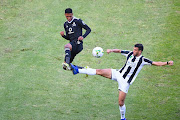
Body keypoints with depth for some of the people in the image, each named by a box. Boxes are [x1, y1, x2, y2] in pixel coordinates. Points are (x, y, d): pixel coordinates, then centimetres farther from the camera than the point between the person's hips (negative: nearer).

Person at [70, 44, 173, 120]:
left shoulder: (142, 60, -9)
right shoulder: (130, 54, 3)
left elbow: (156, 63, -12)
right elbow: (119, 51, 14)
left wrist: (167, 63, -24)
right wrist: (111, 50, -4)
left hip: (126, 81, -4)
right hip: (119, 74, 4)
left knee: (121, 103, -4)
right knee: (99, 71, -10)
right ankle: (77, 70, -9)